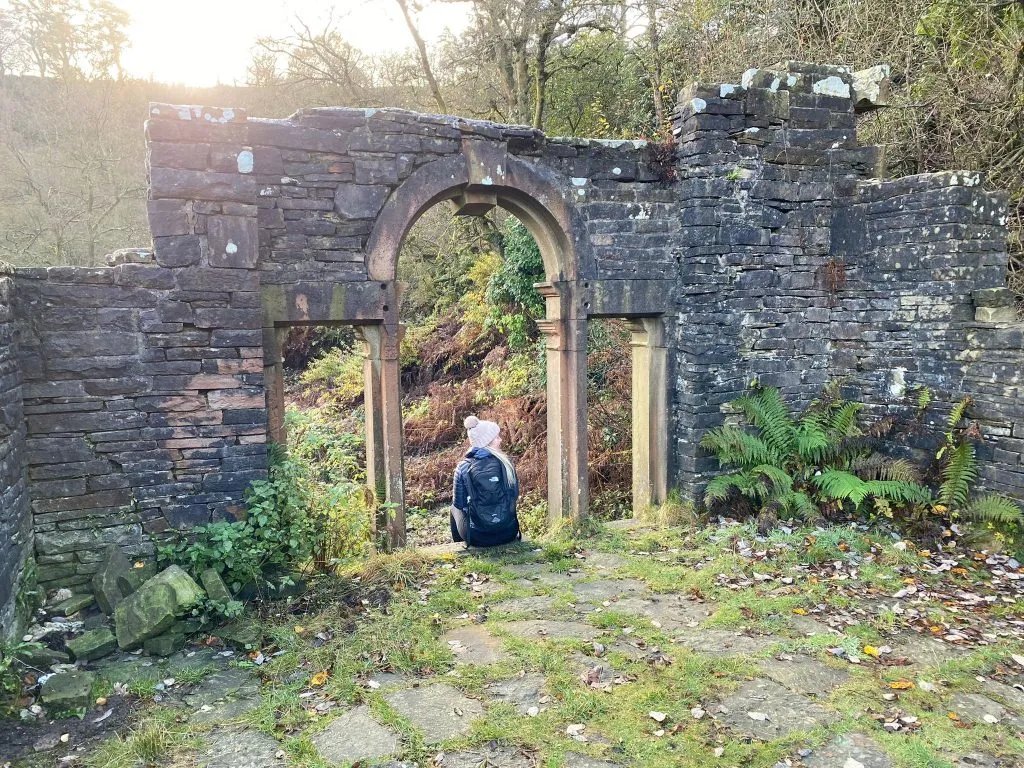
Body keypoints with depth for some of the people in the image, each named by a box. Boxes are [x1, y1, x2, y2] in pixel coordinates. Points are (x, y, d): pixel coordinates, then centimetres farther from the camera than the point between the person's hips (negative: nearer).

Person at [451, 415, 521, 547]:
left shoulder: (463, 467, -10)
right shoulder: (506, 462, -7)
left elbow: (459, 503, 0)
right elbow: (515, 495, 5)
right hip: (508, 533, 1)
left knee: (455, 508, 31)